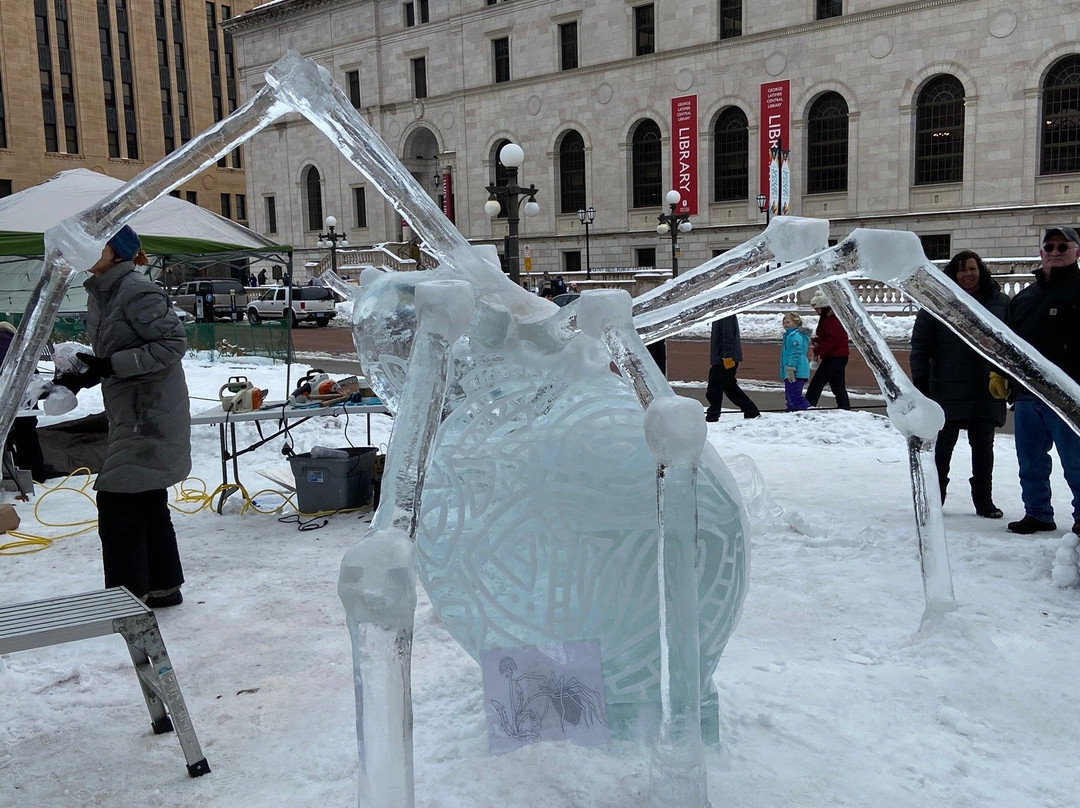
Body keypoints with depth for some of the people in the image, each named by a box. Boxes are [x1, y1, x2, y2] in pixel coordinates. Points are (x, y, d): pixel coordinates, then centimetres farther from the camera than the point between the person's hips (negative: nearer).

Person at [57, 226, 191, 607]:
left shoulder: (136, 291, -15)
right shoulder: (99, 293, 13)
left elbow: (173, 342, -20)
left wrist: (111, 365, -23)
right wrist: (82, 375, 4)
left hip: (151, 415, -10)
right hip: (130, 415, 10)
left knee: (118, 502, -8)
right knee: (147, 502, 17)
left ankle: (128, 597, 1)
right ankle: (163, 586, 29)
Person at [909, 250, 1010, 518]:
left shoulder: (1000, 302, 6)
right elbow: (920, 345, -1)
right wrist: (920, 381, -7)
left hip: (987, 390, 2)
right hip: (948, 390, -2)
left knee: (983, 446, 10)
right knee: (942, 445, 4)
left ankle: (984, 500, 20)